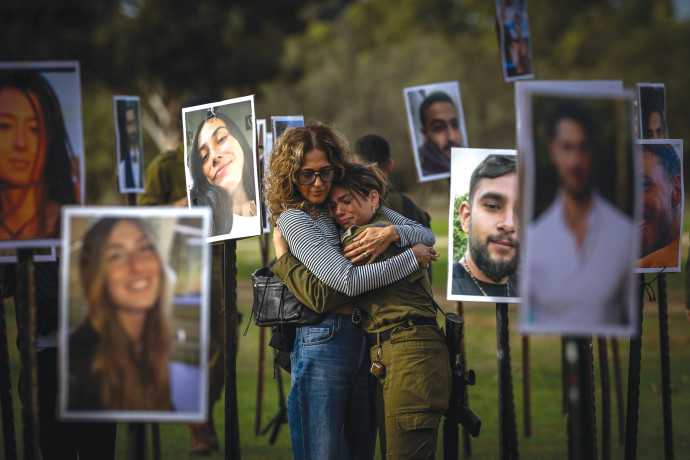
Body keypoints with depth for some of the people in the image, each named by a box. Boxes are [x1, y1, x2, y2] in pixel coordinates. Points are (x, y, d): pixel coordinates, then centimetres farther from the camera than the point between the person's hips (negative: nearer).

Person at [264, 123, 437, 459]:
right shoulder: (294, 220, -5)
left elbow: (427, 235, 12)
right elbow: (349, 281, -15)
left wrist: (391, 233, -10)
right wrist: (414, 258, -7)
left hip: (366, 342, 6)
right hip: (323, 341, -6)